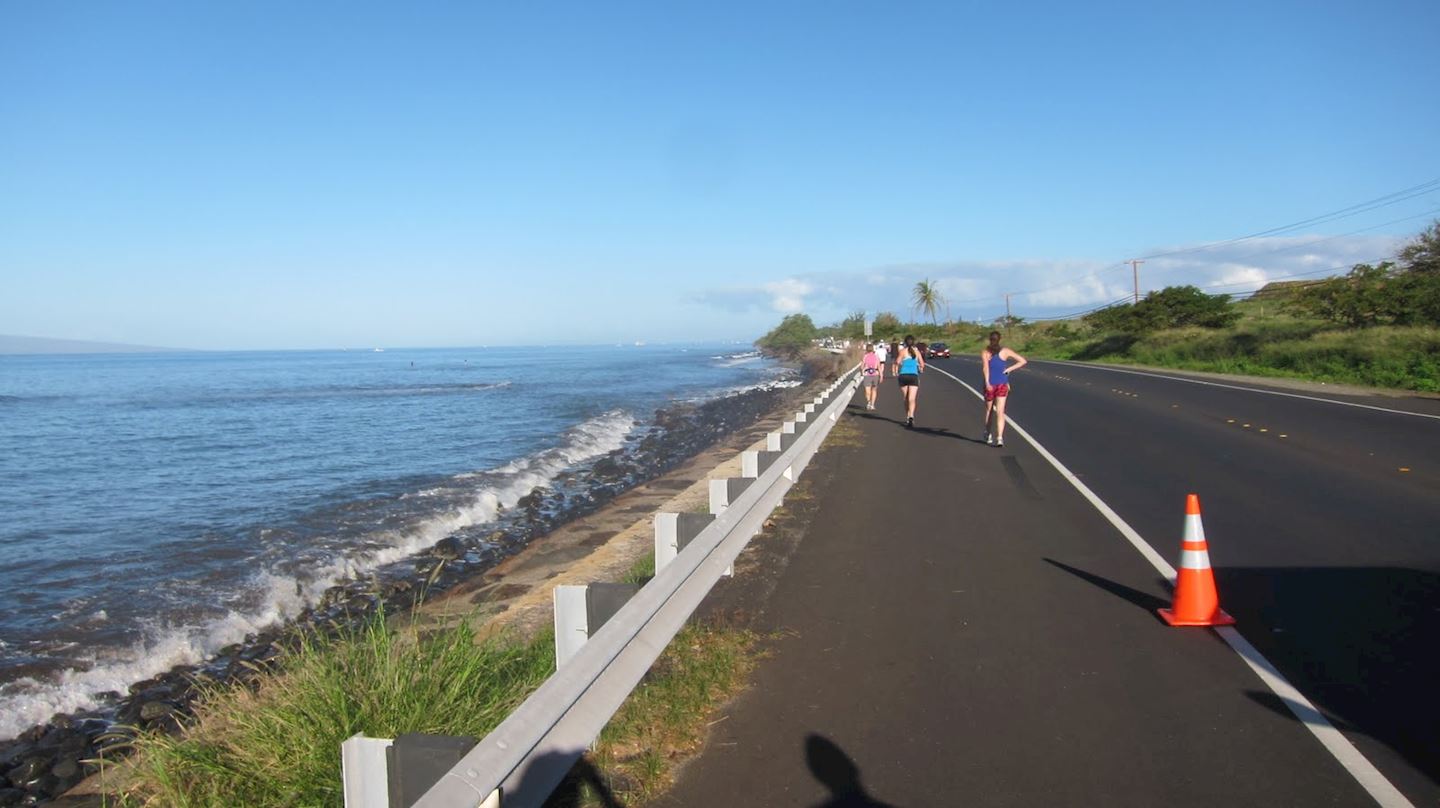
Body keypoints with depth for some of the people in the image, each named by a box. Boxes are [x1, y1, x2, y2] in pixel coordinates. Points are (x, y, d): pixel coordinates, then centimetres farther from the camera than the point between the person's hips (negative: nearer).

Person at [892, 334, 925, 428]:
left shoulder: (902, 351, 2)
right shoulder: (917, 351, 9)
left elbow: (897, 362, -13)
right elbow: (922, 364, 6)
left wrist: (896, 373, 1)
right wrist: (920, 370, 28)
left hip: (903, 375, 0)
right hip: (914, 376, 0)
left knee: (906, 399, 15)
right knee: (912, 399, -10)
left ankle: (908, 418, 25)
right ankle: (911, 417, -31)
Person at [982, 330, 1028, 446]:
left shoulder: (985, 352, -2)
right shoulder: (1005, 351, 3)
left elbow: (985, 366, -20)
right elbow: (1023, 361, 3)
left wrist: (987, 382, -29)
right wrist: (1009, 369, 2)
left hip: (990, 385, 0)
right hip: (1002, 385, 0)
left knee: (989, 410, 19)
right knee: (1000, 412, -5)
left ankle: (988, 435, 34)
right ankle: (1000, 437, -21)